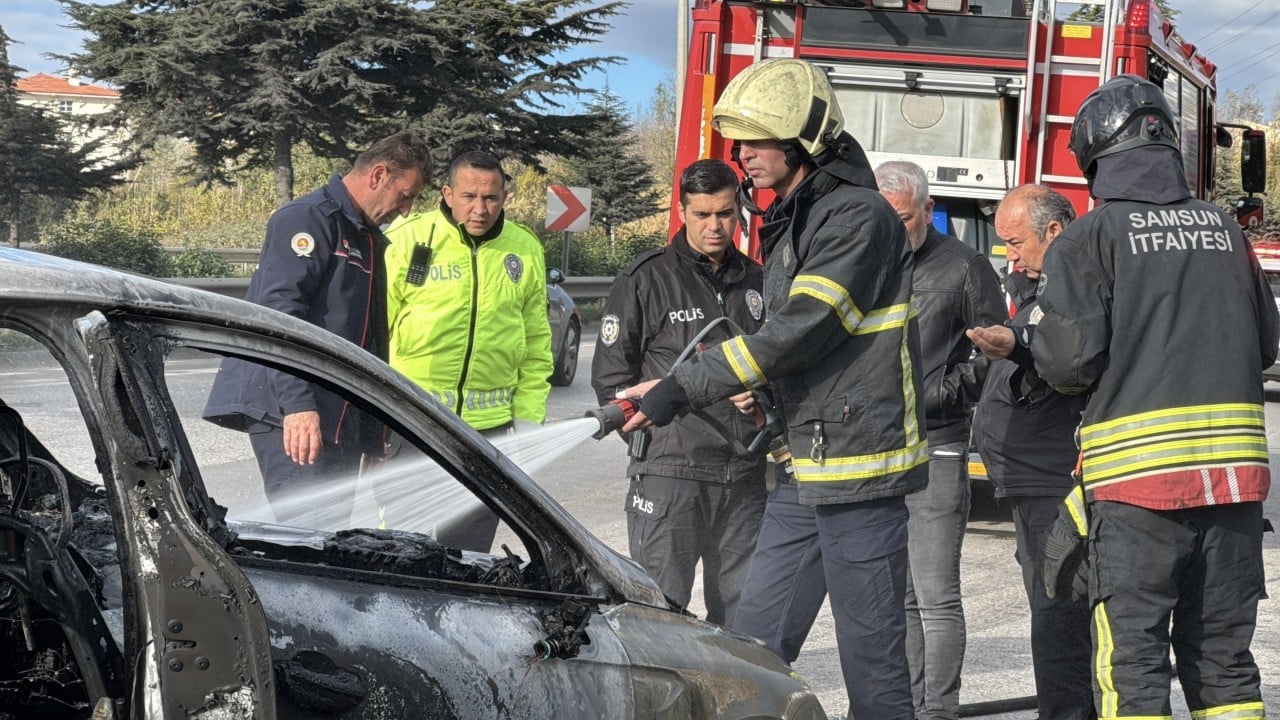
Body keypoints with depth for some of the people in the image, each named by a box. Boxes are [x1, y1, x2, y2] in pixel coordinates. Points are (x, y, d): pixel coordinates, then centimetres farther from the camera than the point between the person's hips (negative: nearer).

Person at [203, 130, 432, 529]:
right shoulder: (309, 219, -8)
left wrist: (374, 435, 25)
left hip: (342, 419, 10)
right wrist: (297, 403, -28)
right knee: (312, 538, -18)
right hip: (289, 413, -10)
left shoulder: (368, 238, 23)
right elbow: (278, 312, -19)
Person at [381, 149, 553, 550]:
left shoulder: (525, 251, 7)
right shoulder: (408, 239, -4)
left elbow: (536, 347, 14)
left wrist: (529, 418, 8)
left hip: (489, 425, 4)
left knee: (469, 549, 10)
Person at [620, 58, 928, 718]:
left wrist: (684, 389, -21)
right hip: (803, 469, 9)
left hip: (860, 466, -9)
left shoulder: (858, 214, -15)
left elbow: (799, 331, -22)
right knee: (756, 638, 9)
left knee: (870, 650, -2)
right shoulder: (792, 223, 16)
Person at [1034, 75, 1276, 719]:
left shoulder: (1091, 237, -5)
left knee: (1132, 655, -1)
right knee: (1223, 653, 12)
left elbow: (1069, 358, -12)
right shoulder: (1224, 230, 11)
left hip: (1139, 474, -5)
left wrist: (1030, 341, 9)